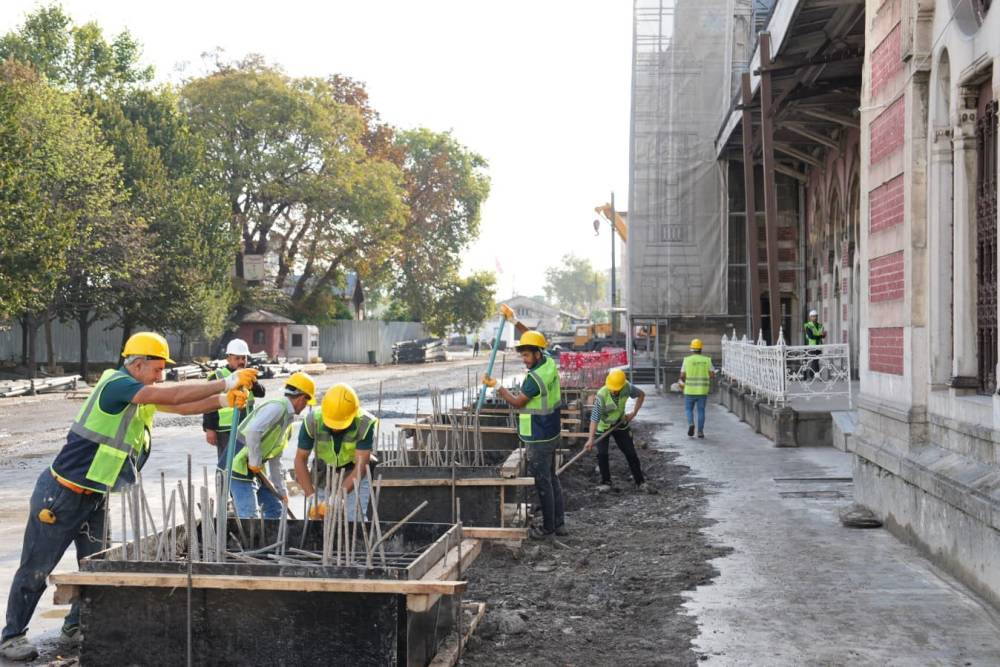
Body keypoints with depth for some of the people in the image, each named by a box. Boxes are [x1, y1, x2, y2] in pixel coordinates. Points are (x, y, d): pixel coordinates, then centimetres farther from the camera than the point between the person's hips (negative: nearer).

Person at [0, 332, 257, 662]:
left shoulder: (140, 394, 6)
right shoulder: (116, 385, -21)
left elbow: (180, 406, 5)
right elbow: (173, 395, -30)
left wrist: (223, 400, -10)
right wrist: (225, 383, -29)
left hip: (95, 498, 9)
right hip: (61, 495, -9)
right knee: (36, 569, 2)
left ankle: (75, 628, 23)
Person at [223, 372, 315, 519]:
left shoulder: (287, 419, 18)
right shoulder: (277, 407, -15)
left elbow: (275, 460, 24)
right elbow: (252, 431, -31)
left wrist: (281, 491, 24)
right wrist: (255, 462, -20)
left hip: (254, 471, 10)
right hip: (239, 467, -10)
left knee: (274, 508, 14)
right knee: (250, 517, -12)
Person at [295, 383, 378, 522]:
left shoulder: (366, 424, -30)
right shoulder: (312, 421, -24)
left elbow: (361, 465, -31)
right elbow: (300, 459, -18)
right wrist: (311, 497, -26)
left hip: (356, 476, -2)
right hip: (324, 477, 2)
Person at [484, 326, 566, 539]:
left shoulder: (534, 378, -24)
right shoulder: (550, 363, 1)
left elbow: (517, 402, -13)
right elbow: (533, 341, 17)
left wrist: (496, 386, -6)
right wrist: (514, 321, 18)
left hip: (539, 440, -9)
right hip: (552, 434, 9)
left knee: (543, 482, 0)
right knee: (552, 478, 16)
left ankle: (548, 527, 8)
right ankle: (559, 523, 22)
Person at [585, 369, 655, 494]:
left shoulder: (627, 387, -23)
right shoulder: (601, 395, -33)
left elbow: (641, 394, -2)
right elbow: (594, 418, -34)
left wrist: (634, 413, -9)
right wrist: (591, 439, -40)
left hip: (620, 424, 3)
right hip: (603, 427, -3)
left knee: (631, 454, 3)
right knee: (602, 454, -13)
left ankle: (641, 482, 12)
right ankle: (606, 482, 6)